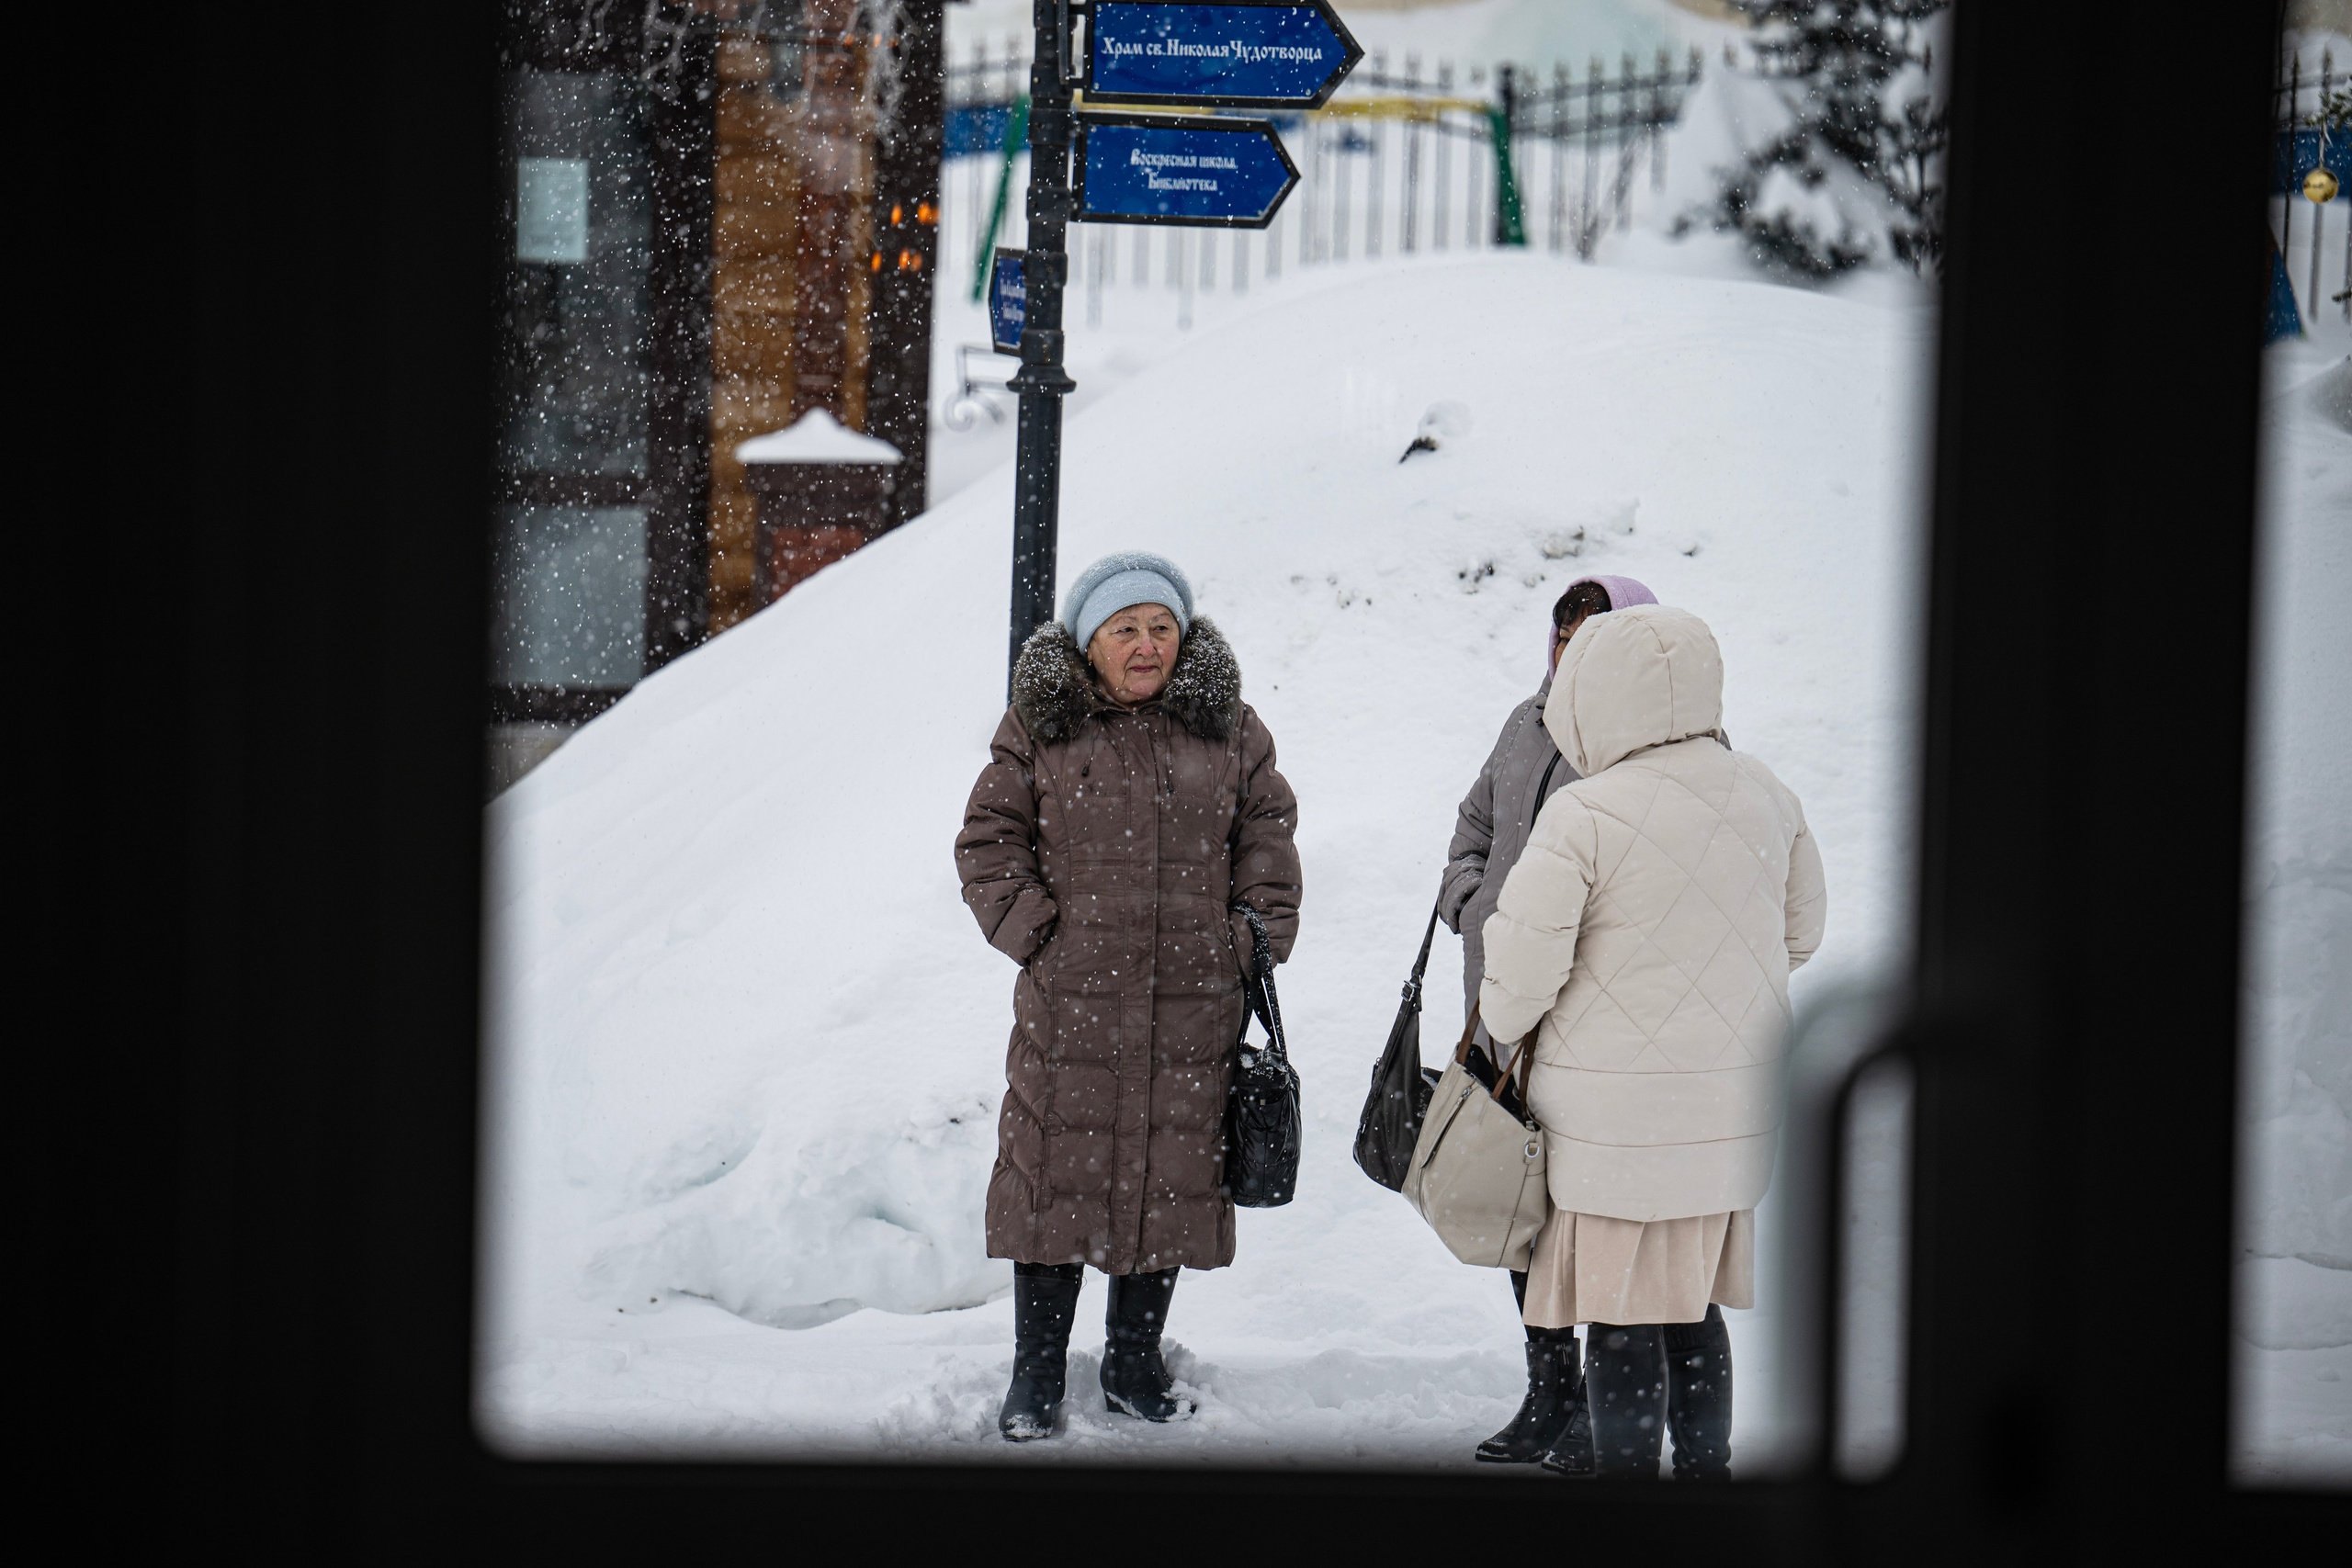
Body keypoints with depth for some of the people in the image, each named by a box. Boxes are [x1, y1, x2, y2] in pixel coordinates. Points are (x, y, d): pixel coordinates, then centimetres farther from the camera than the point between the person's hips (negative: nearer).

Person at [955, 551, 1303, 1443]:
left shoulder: (1228, 729, 8)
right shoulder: (1039, 729, 3)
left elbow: (1267, 835, 14)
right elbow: (990, 842, 4)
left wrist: (1256, 941, 4)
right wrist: (1035, 933, -6)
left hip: (1193, 1006, 2)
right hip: (1070, 1005, -2)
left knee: (1171, 1176, 7)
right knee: (1060, 1175, 1)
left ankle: (1135, 1364, 21)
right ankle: (1036, 1376, 10)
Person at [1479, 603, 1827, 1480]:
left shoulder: (1584, 817, -17)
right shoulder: (1764, 796, 2)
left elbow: (1523, 968, -15)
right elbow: (1801, 930, 16)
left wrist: (1501, 1029, 6)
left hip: (1616, 1109, -6)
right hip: (1735, 1106, 6)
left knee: (1620, 1316, 4)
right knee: (1692, 1304, 20)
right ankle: (1704, 1470, 27)